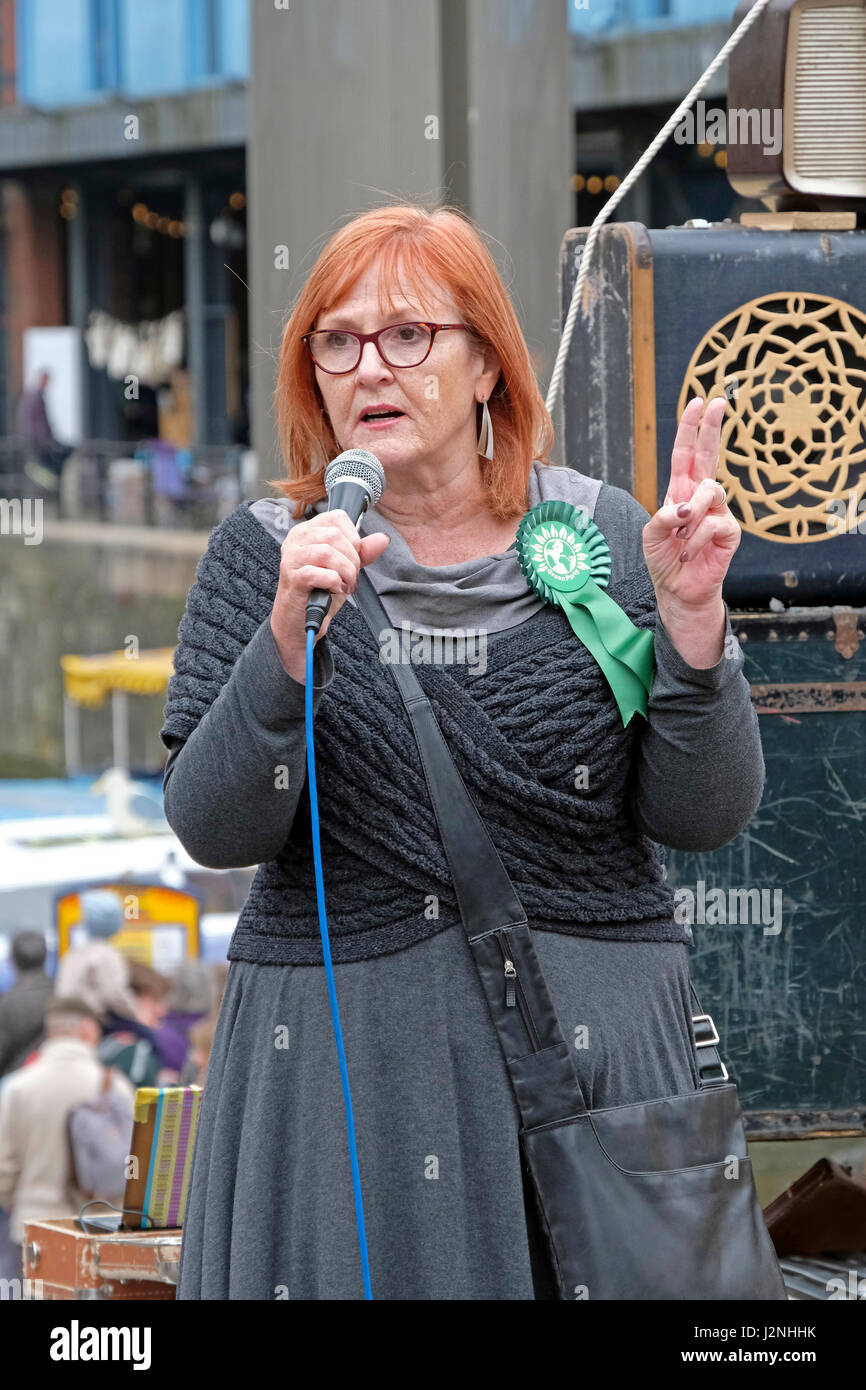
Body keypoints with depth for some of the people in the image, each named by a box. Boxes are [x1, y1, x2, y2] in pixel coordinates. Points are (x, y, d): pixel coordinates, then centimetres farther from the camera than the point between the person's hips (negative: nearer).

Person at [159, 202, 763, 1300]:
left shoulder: (601, 536, 2)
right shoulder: (263, 553, 1)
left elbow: (701, 816, -2)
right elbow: (214, 828, -9)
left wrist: (690, 619, -15)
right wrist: (288, 639, -23)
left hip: (587, 1047, 1)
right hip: (339, 1068, -1)